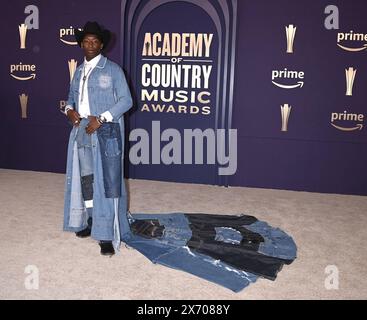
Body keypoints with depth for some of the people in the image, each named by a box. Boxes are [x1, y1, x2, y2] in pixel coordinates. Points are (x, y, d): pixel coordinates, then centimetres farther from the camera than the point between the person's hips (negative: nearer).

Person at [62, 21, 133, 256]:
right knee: (85, 178, 13)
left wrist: (101, 119, -17)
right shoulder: (79, 72, 16)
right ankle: (91, 221, 30)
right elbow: (72, 97, 22)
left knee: (107, 181, -7)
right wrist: (69, 110, -2)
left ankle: (108, 235, -3)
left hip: (106, 132, -6)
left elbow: (126, 100, -9)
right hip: (82, 131, 7)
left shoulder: (112, 69, -2)